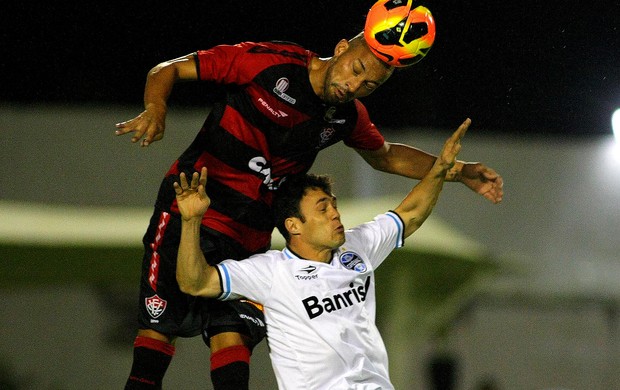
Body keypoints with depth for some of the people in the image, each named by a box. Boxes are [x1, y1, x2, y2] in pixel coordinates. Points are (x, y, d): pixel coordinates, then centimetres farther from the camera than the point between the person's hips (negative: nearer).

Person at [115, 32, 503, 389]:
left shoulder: (347, 116, 4)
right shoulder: (268, 62, -14)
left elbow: (385, 156, 25)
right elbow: (170, 70, -9)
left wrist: (461, 172, 16)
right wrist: (156, 110, -30)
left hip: (251, 237, 4)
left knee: (233, 336, -7)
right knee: (160, 326, -8)